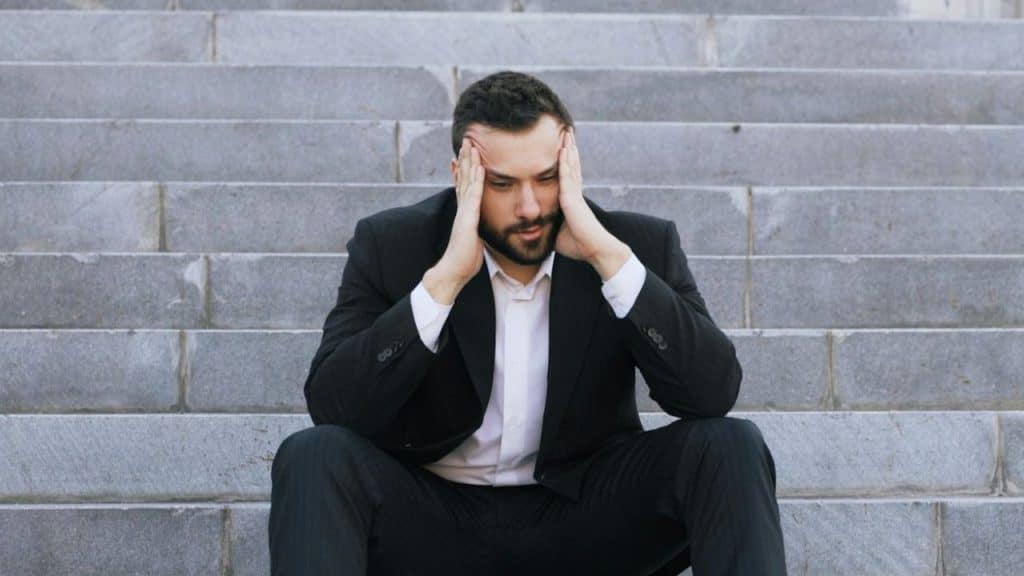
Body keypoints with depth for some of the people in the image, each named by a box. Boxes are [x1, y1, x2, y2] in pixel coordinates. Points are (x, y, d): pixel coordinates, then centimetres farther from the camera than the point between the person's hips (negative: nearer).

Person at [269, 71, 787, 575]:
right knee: (314, 456, -30)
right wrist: (445, 277, -25)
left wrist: (608, 254, -24)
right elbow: (331, 407, -17)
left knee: (728, 447, -24)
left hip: (580, 515, 1)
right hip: (431, 518, 0)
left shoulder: (641, 244, -5)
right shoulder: (392, 246, -6)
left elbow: (715, 391, -17)